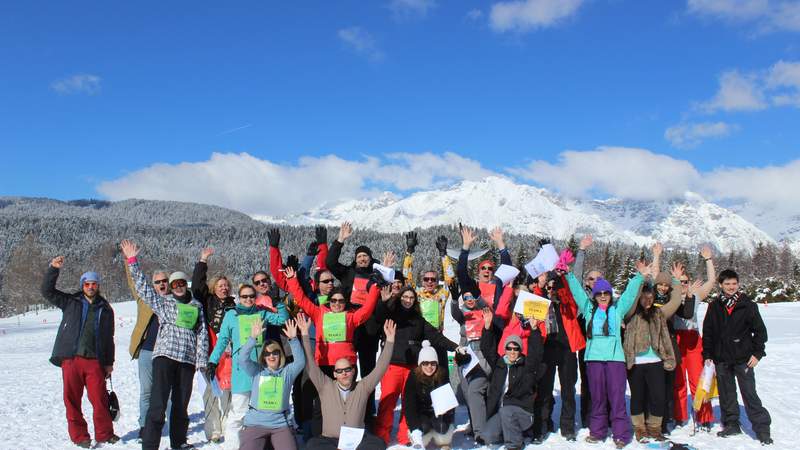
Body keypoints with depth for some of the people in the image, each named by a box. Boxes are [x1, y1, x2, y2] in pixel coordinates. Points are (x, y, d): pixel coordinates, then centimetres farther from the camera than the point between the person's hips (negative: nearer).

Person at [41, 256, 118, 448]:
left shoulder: (106, 310, 14)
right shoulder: (70, 302, 11)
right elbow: (47, 291, 4)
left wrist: (109, 362, 14)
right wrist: (53, 269, -8)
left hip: (95, 361, 1)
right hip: (71, 359, 0)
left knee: (100, 399, -2)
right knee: (72, 400, 3)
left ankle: (104, 434, 12)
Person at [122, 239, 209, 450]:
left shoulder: (197, 306, 14)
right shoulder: (163, 302, 9)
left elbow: (202, 333, 12)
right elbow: (143, 287, 2)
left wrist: (202, 360, 5)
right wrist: (132, 261, -4)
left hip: (188, 359, 3)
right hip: (165, 355, -3)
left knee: (181, 403, 11)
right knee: (158, 402, -10)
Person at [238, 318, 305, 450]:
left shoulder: (287, 372, 8)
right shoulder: (256, 371, 6)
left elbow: (300, 361, -8)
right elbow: (243, 359, -9)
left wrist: (293, 339, -19)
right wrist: (253, 338, -22)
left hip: (281, 424, 1)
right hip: (255, 423, 0)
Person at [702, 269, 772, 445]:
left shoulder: (748, 305, -1)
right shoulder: (714, 307, 6)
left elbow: (760, 330, 2)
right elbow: (707, 332, 10)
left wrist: (757, 353, -4)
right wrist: (707, 355, 7)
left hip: (743, 358, -3)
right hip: (721, 359, 3)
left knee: (749, 393, -4)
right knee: (726, 394, 10)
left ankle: (762, 428, 5)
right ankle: (731, 424, 22)